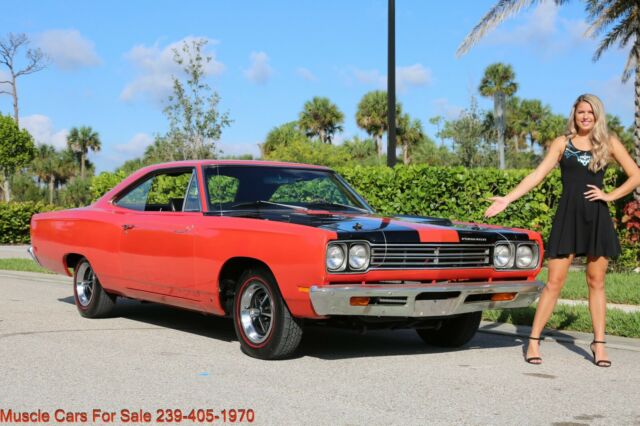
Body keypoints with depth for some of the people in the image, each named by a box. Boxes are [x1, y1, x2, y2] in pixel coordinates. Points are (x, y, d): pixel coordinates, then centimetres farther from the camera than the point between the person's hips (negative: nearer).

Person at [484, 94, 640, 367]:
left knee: (596, 282, 6)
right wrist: (508, 198, -7)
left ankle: (599, 343, 14)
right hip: (567, 217, -1)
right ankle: (533, 341, 4)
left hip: (597, 219, 1)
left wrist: (610, 196, -2)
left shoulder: (609, 143, 7)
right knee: (554, 281, -3)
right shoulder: (562, 143, 8)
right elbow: (537, 175, 2)